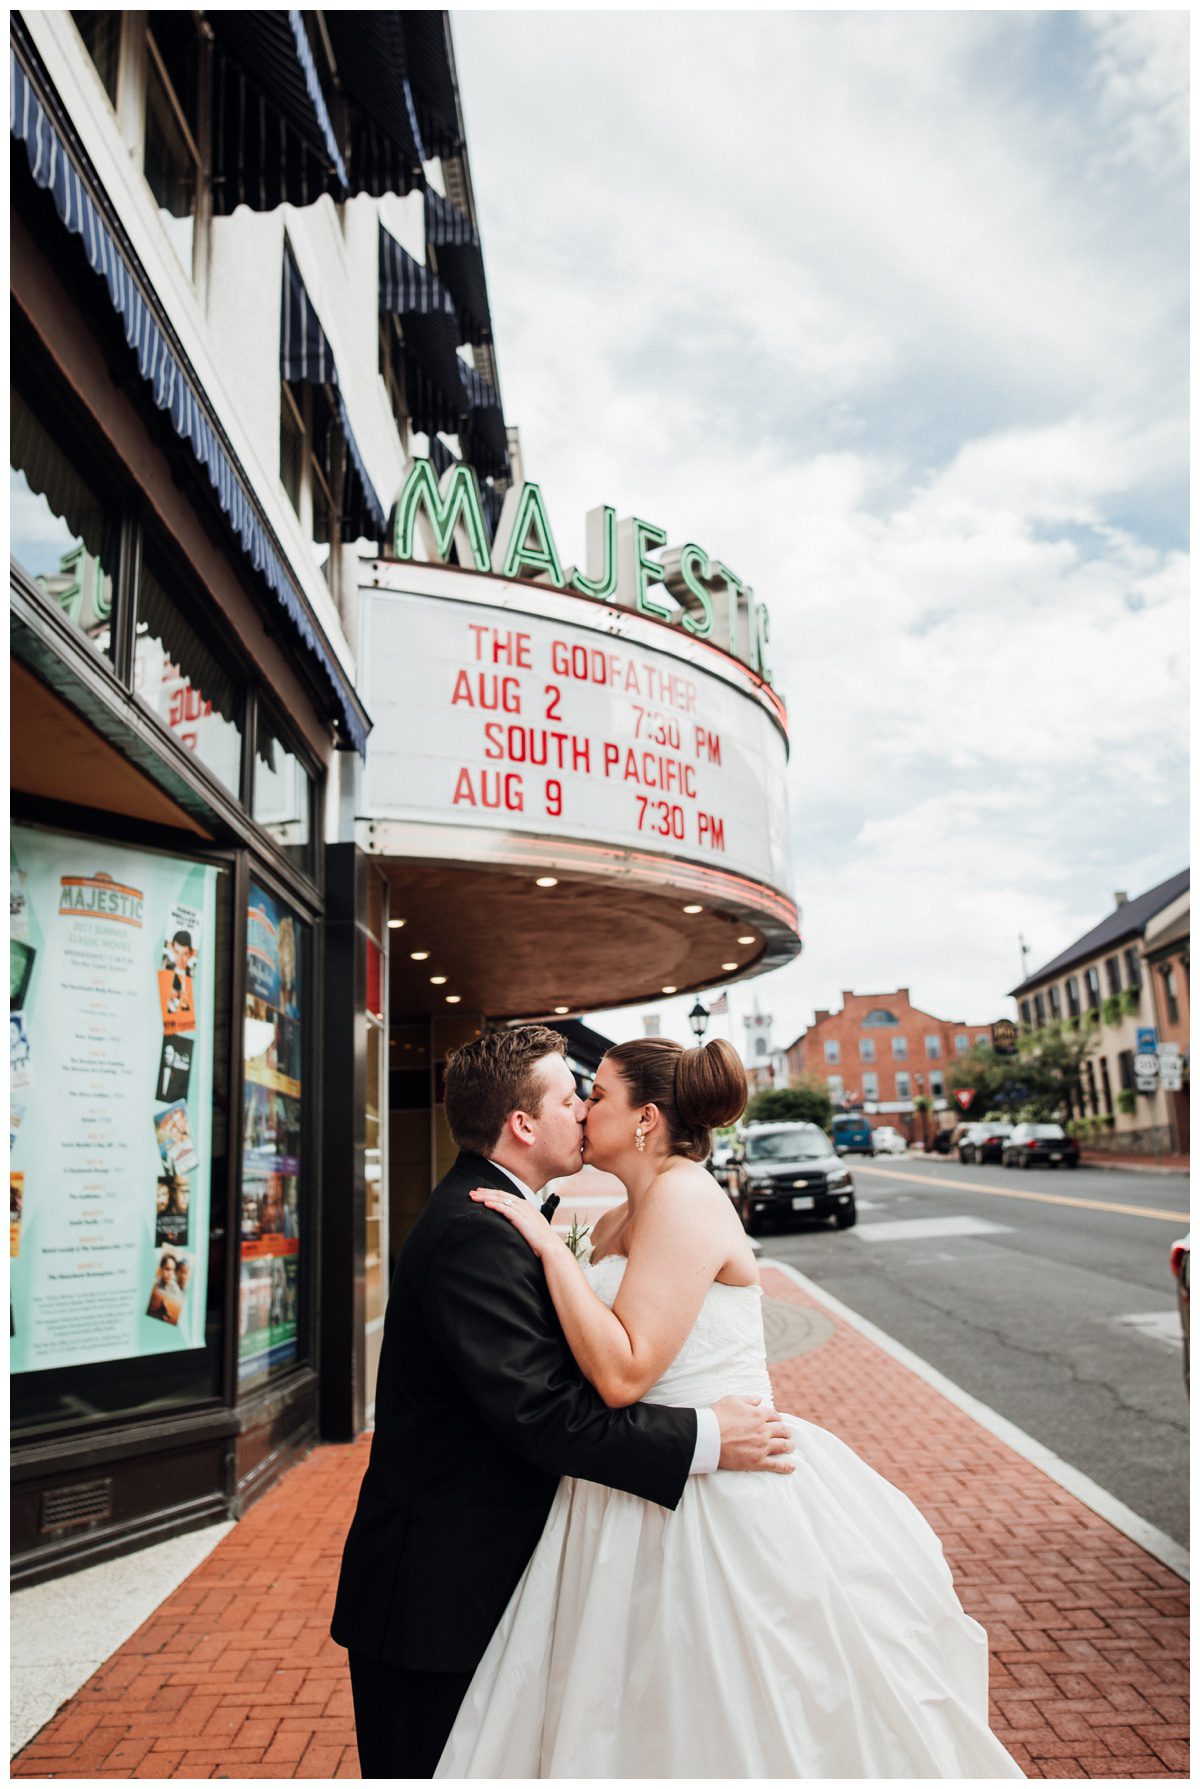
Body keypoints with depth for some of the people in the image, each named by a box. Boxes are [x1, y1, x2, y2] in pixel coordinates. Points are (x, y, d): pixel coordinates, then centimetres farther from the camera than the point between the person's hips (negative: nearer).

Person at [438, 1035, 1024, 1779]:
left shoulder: (686, 1197, -18)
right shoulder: (618, 1223, 10)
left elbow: (623, 1373, -26)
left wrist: (548, 1244, -21)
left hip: (715, 1502, -9)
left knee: (727, 1732, 8)